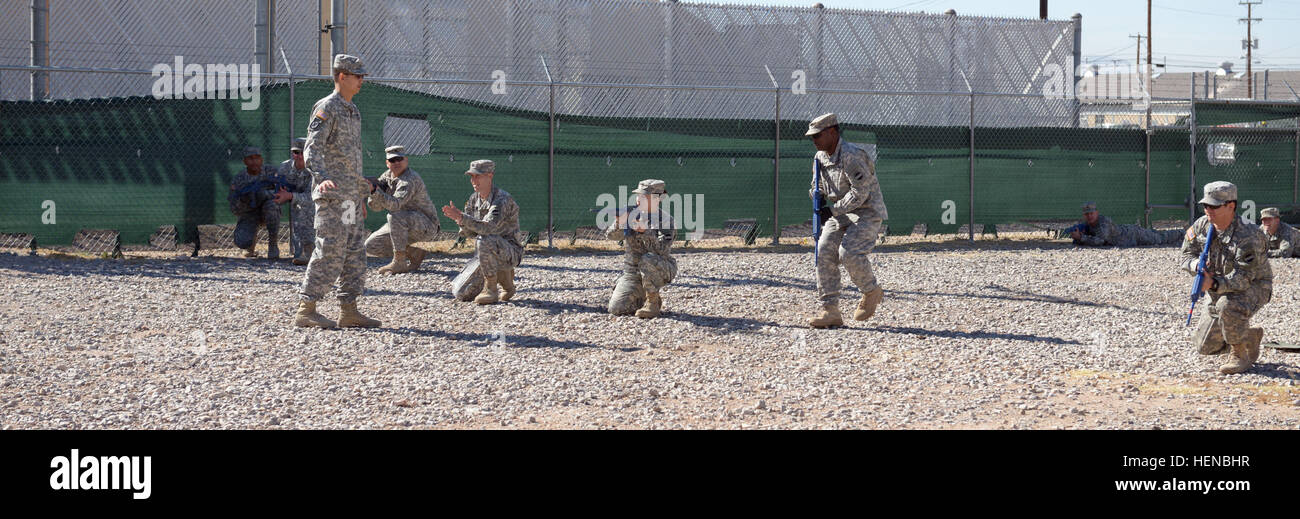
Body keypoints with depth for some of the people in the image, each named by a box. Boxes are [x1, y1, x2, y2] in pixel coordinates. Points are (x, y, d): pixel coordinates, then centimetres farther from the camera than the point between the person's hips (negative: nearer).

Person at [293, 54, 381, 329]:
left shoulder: (354, 111, 19)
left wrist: (361, 193, 24)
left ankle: (349, 310, 12)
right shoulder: (326, 107, -9)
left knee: (355, 253, 8)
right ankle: (306, 309, -7)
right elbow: (312, 148, -20)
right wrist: (321, 177, -38)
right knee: (330, 251, -11)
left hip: (351, 195, 9)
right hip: (332, 193, -9)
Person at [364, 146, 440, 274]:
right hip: (403, 227, 9)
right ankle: (414, 254, 7)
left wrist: (375, 190, -44)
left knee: (395, 217, -36)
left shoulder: (410, 179, -23)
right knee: (370, 246, -2)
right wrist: (373, 191, -20)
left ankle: (399, 263, -26)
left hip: (425, 226, -8)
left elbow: (395, 205, -37)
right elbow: (376, 206, 0)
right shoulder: (387, 176, 3)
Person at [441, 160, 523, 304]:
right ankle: (504, 274, 15)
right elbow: (469, 233, 5)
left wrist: (461, 217, -41)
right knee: (461, 294, -3)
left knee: (484, 240, -39)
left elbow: (488, 227, -33)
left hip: (509, 252, -7)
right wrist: (458, 218, -15)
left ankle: (490, 289, -23)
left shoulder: (502, 199, -18)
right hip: (486, 254, 7)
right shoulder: (474, 199, 7)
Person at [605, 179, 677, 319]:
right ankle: (642, 299, 18)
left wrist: (645, 231, -34)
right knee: (616, 309, -14)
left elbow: (662, 249, -22)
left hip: (660, 271, -4)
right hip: (632, 274, 4)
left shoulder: (665, 220, -9)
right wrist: (619, 223, -32)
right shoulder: (632, 213, 2)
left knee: (648, 260, -38)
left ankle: (653, 303, -20)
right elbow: (611, 235, -10)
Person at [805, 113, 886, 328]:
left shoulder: (851, 155, -21)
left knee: (848, 252, -24)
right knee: (825, 252, -8)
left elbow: (861, 192, -25)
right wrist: (818, 197, -4)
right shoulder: (821, 157, 7)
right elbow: (817, 188, 20)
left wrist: (833, 210, -22)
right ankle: (831, 310, -6)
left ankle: (872, 292, 3)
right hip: (840, 213, 8)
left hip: (867, 211, -8)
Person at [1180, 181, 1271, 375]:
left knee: (1228, 306, -42)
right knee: (1206, 346, 6)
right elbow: (1186, 256, 1)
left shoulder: (1247, 236, -30)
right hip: (1220, 290, 7)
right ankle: (1251, 337, 32)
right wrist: (1197, 264, -23)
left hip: (1253, 287, -7)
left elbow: (1244, 277, -31)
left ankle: (1240, 356, -19)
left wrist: (1215, 284, -42)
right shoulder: (1201, 226, -8)